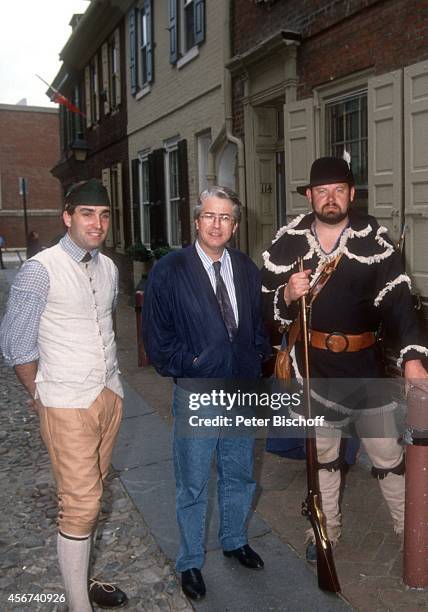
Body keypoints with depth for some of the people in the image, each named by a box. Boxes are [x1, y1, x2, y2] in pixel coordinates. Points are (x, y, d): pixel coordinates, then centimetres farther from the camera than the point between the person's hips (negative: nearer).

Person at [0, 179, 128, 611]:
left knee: (90, 492, 16)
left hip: (109, 394, 6)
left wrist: (109, 378, 14)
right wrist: (40, 395, -1)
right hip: (68, 404, -6)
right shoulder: (40, 271, -12)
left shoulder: (107, 268, 7)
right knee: (80, 503, -2)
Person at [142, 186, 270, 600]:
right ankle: (190, 562, 31)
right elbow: (156, 338, -8)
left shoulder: (247, 270, 3)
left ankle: (235, 540, 45)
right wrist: (188, 365, -13)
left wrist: (255, 360, 1)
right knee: (193, 484, 10)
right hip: (196, 394, -4)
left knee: (239, 475, 21)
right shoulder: (169, 271, -10)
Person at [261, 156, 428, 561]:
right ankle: (326, 531, 36)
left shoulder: (374, 240, -7)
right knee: (322, 455, 18)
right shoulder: (288, 242, -1)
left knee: (388, 455, 10)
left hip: (366, 364, -1)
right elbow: (266, 307, 3)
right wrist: (287, 295, -19)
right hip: (313, 366, 2)